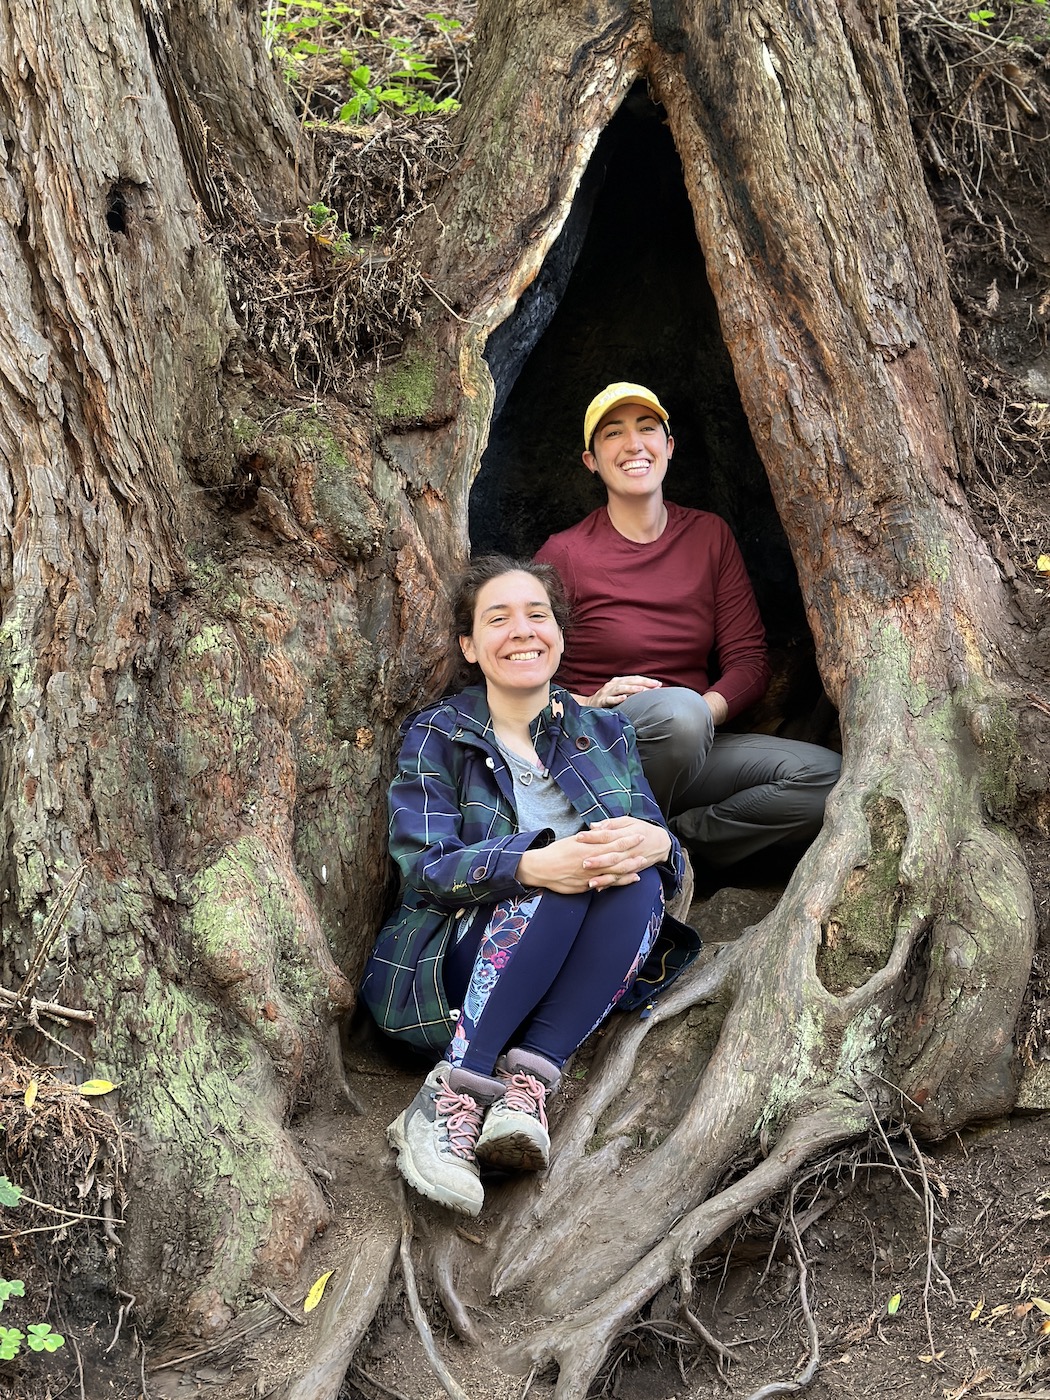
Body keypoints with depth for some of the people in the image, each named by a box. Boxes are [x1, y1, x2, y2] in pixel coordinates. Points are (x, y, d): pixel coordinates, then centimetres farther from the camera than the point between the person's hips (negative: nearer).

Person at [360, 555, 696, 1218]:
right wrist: (531, 867, -29)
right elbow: (425, 870, -9)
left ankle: (527, 1085, -36)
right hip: (447, 977, -3)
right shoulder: (437, 736, 5)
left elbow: (665, 853, 5)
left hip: (574, 984, 3)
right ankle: (451, 1096, -38)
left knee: (637, 880, -26)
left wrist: (655, 844, -21)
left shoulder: (606, 734, 15)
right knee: (567, 865, -30)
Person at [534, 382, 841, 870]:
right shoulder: (564, 554, -1)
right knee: (677, 708, -38)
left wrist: (707, 709, -15)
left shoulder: (709, 535, 10)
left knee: (828, 777, -20)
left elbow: (748, 660, 7)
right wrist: (589, 704, -21)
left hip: (691, 751, 4)